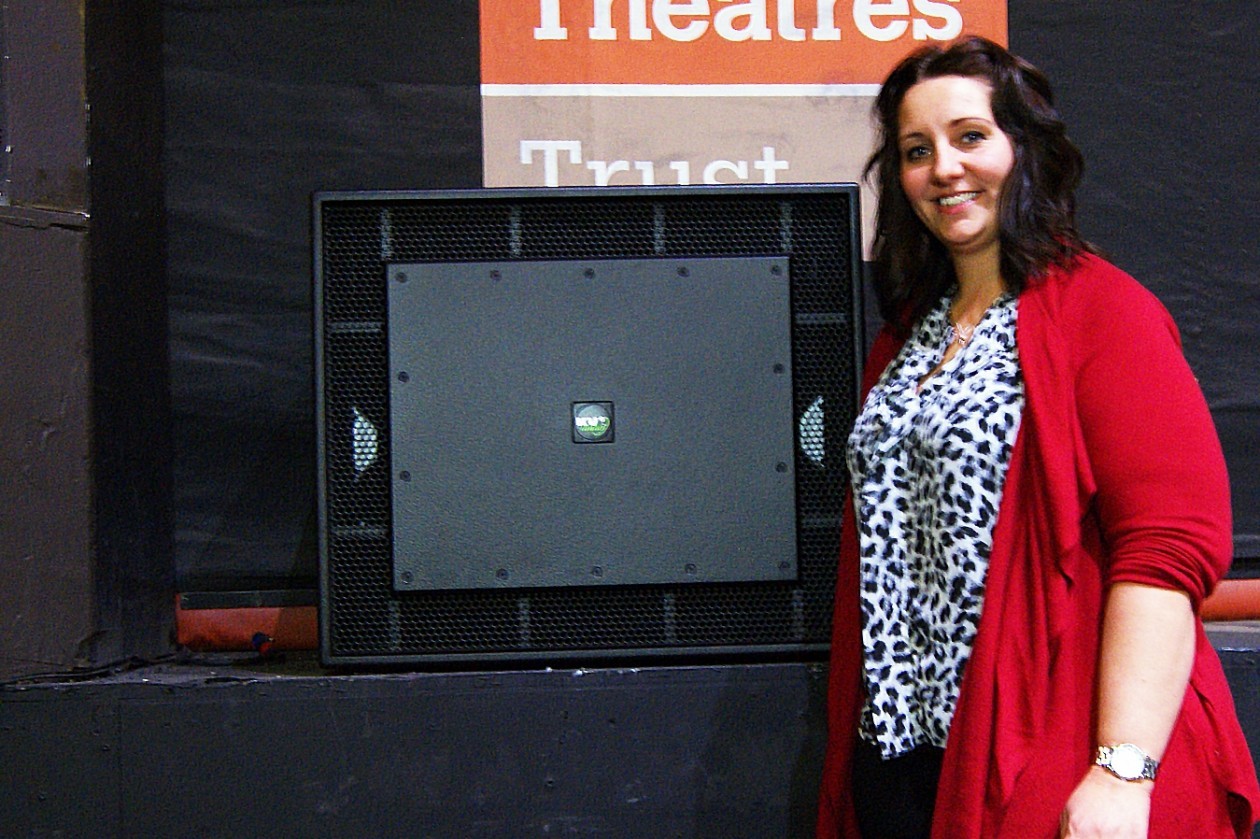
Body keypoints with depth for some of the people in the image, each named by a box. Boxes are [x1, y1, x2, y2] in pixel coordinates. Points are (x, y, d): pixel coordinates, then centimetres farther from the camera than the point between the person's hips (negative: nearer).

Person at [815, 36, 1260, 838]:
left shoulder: (1102, 312, -9)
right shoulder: (910, 328, 14)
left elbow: (1170, 547, -18)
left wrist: (1123, 772, -24)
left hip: (1046, 766, -6)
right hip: (900, 745, 7)